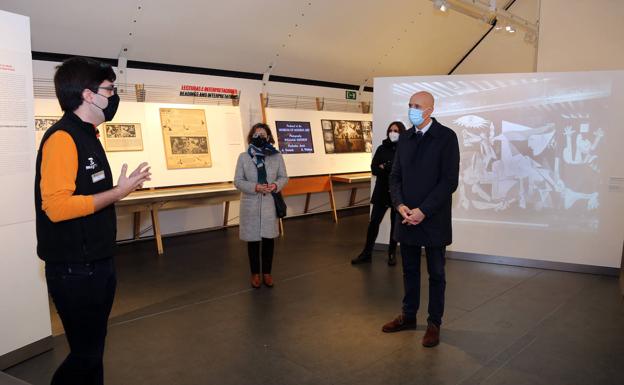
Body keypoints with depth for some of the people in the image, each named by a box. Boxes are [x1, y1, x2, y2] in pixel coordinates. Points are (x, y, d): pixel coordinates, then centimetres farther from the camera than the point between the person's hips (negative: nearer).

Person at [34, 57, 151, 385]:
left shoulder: (87, 136, 11)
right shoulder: (62, 138, -18)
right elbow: (57, 206, -27)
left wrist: (123, 186, 5)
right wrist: (118, 192, -20)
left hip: (95, 265, 9)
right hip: (75, 270, -9)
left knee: (93, 350, 18)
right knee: (84, 355, 1)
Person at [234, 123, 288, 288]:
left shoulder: (277, 156, 1)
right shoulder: (243, 157, -2)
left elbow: (284, 177, 5)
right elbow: (238, 181, -3)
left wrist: (276, 185, -17)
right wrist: (255, 187, -19)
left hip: (270, 204, 1)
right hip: (251, 205, -1)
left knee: (268, 239, 8)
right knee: (253, 240, 8)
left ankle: (267, 273, 24)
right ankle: (255, 274, 22)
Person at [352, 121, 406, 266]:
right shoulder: (382, 149, 6)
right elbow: (374, 168, -1)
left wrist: (384, 167, -15)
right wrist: (390, 168, -16)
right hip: (382, 191, 2)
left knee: (395, 224, 7)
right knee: (374, 222, 0)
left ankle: (392, 254, 20)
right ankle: (366, 253, 8)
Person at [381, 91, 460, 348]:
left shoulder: (446, 137, -9)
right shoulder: (405, 138, 8)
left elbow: (450, 181, -14)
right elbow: (395, 176, 9)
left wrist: (423, 211, -17)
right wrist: (400, 205, -8)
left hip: (433, 219, -5)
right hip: (407, 218, 5)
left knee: (436, 274, 9)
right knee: (409, 271, 16)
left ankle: (434, 323, 22)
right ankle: (408, 316, 31)